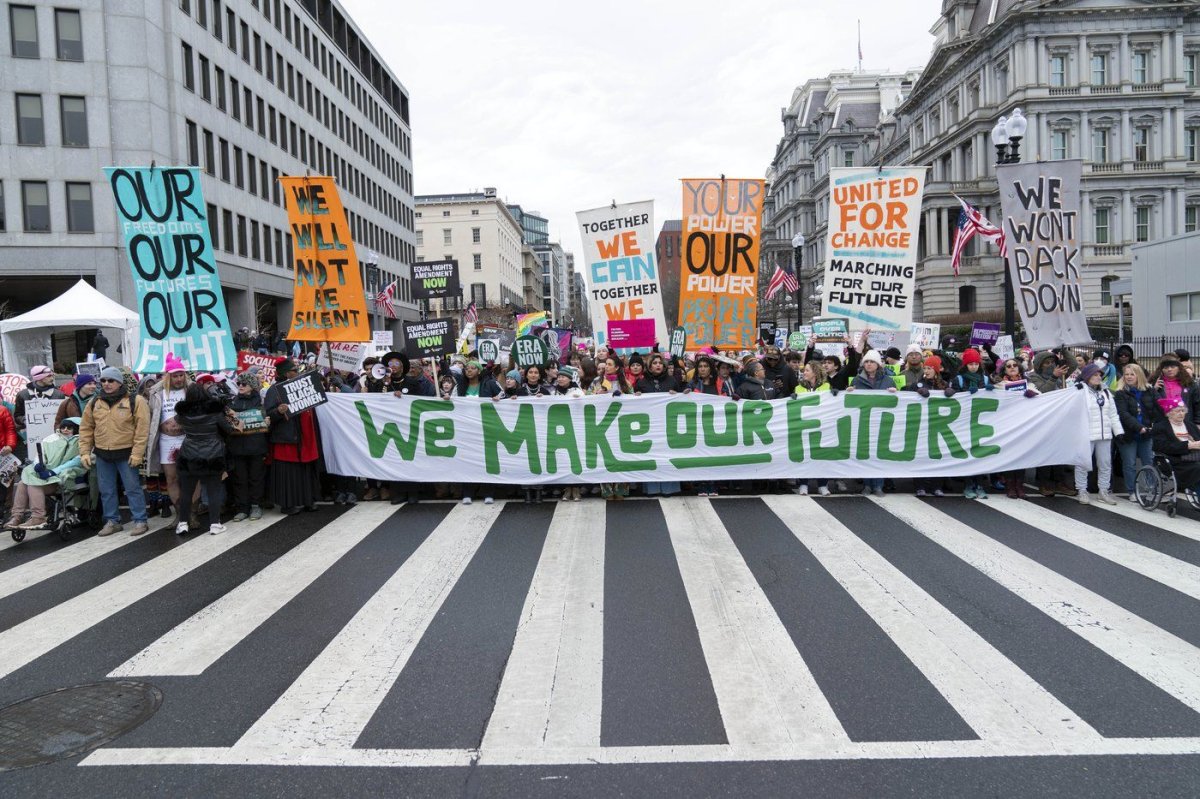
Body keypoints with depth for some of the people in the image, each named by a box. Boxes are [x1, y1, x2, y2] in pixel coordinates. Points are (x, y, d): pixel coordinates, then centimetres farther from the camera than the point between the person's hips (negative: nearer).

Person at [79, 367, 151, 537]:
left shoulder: (134, 401, -7)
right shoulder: (94, 403, 7)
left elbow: (142, 429, -11)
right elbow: (86, 429, 11)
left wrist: (137, 453, -15)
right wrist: (85, 452, 3)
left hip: (126, 454, -5)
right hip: (102, 455, 5)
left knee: (133, 489, 0)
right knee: (106, 491, 12)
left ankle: (140, 521, 8)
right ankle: (112, 521, 23)